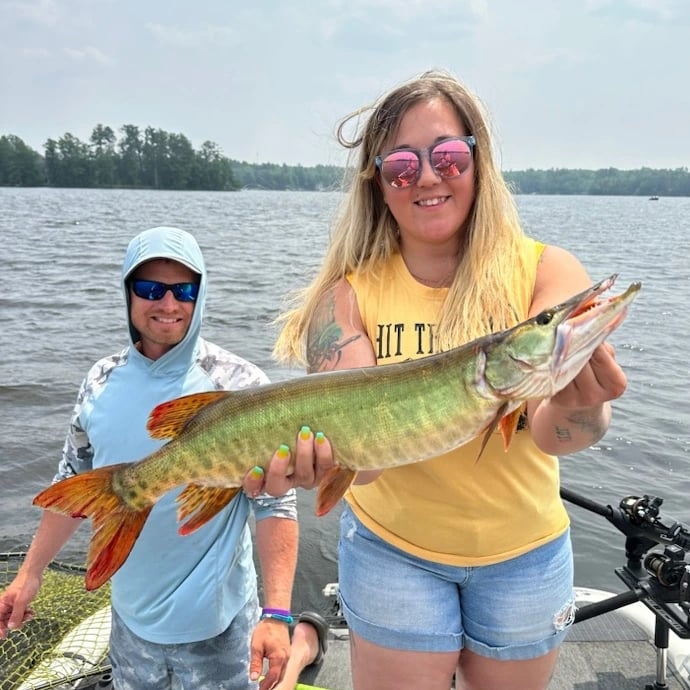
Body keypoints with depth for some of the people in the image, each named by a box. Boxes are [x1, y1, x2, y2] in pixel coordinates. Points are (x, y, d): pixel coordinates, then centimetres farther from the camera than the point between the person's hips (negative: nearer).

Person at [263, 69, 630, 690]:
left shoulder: (546, 271, -13)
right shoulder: (350, 293, -12)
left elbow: (548, 425, -27)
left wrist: (579, 412, -49)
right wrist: (312, 455, -42)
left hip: (524, 551, 1)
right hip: (392, 549, -1)